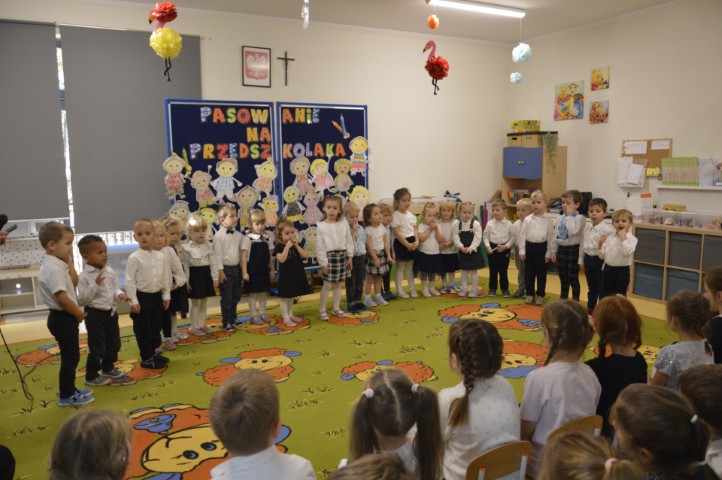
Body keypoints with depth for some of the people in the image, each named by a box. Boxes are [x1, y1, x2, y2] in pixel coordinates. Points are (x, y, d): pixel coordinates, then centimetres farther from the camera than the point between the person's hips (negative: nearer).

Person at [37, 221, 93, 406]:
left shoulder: (57, 265, 9)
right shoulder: (53, 268, -23)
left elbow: (73, 282, 15)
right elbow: (62, 298, -27)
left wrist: (69, 262, 5)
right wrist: (79, 314, -13)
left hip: (64, 317, 10)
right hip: (63, 318, -10)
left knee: (72, 356, 19)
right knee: (70, 357, 1)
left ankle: (70, 390, 30)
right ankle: (66, 396, 12)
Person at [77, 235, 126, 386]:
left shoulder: (110, 272, 0)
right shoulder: (84, 276, -16)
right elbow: (83, 299, -18)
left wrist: (120, 294, -13)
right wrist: (95, 285, -28)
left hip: (111, 312, 6)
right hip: (95, 314, -6)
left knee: (114, 343, 17)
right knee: (97, 347, 1)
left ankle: (108, 368, 37)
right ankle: (91, 376, 17)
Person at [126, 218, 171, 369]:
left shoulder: (160, 257, 2)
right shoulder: (134, 258, -13)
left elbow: (166, 277, 9)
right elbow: (130, 281, -13)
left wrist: (166, 295, 9)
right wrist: (133, 301, -15)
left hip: (157, 296, 5)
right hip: (142, 297, -5)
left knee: (156, 327, 16)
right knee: (143, 330, 4)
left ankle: (154, 353, 31)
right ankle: (146, 358, 15)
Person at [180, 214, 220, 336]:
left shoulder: (208, 246, 3)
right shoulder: (187, 248, -11)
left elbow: (213, 262, 5)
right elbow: (185, 266, -10)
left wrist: (215, 277, 2)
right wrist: (186, 281, -13)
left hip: (206, 275, 5)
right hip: (195, 275, -5)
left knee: (204, 302, 14)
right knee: (195, 303, 2)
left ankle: (202, 325, 26)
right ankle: (194, 327, 14)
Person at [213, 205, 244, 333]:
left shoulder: (239, 235, 6)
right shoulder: (218, 235, -11)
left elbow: (241, 253, 10)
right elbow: (218, 255, -12)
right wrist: (220, 272, -14)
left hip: (236, 268, 6)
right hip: (225, 269, -6)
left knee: (236, 296, 16)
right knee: (226, 298, 2)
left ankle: (233, 318, 35)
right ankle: (226, 323, 15)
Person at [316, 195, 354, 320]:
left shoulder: (344, 223, 1)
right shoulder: (321, 226, -9)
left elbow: (349, 240, 6)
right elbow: (320, 246, -8)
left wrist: (350, 256, 3)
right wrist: (323, 263, -10)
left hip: (342, 255, 4)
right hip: (329, 256, -4)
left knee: (338, 284, 13)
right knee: (327, 285, -1)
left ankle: (336, 308, 24)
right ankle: (322, 310, 10)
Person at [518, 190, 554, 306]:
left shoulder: (548, 220, -3)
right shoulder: (527, 219, 2)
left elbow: (550, 237, -2)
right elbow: (522, 235, 3)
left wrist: (548, 253, -4)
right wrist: (522, 251, -1)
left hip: (541, 247, -2)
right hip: (529, 246, 2)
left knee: (541, 273, 7)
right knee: (528, 272, 7)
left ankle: (540, 295, 19)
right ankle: (529, 294, 19)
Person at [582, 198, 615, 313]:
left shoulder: (607, 229, -16)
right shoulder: (587, 227, 5)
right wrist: (582, 261, 15)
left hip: (600, 260, -6)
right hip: (588, 259, 6)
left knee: (601, 287, 5)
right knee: (591, 286, 19)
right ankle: (590, 308, 32)